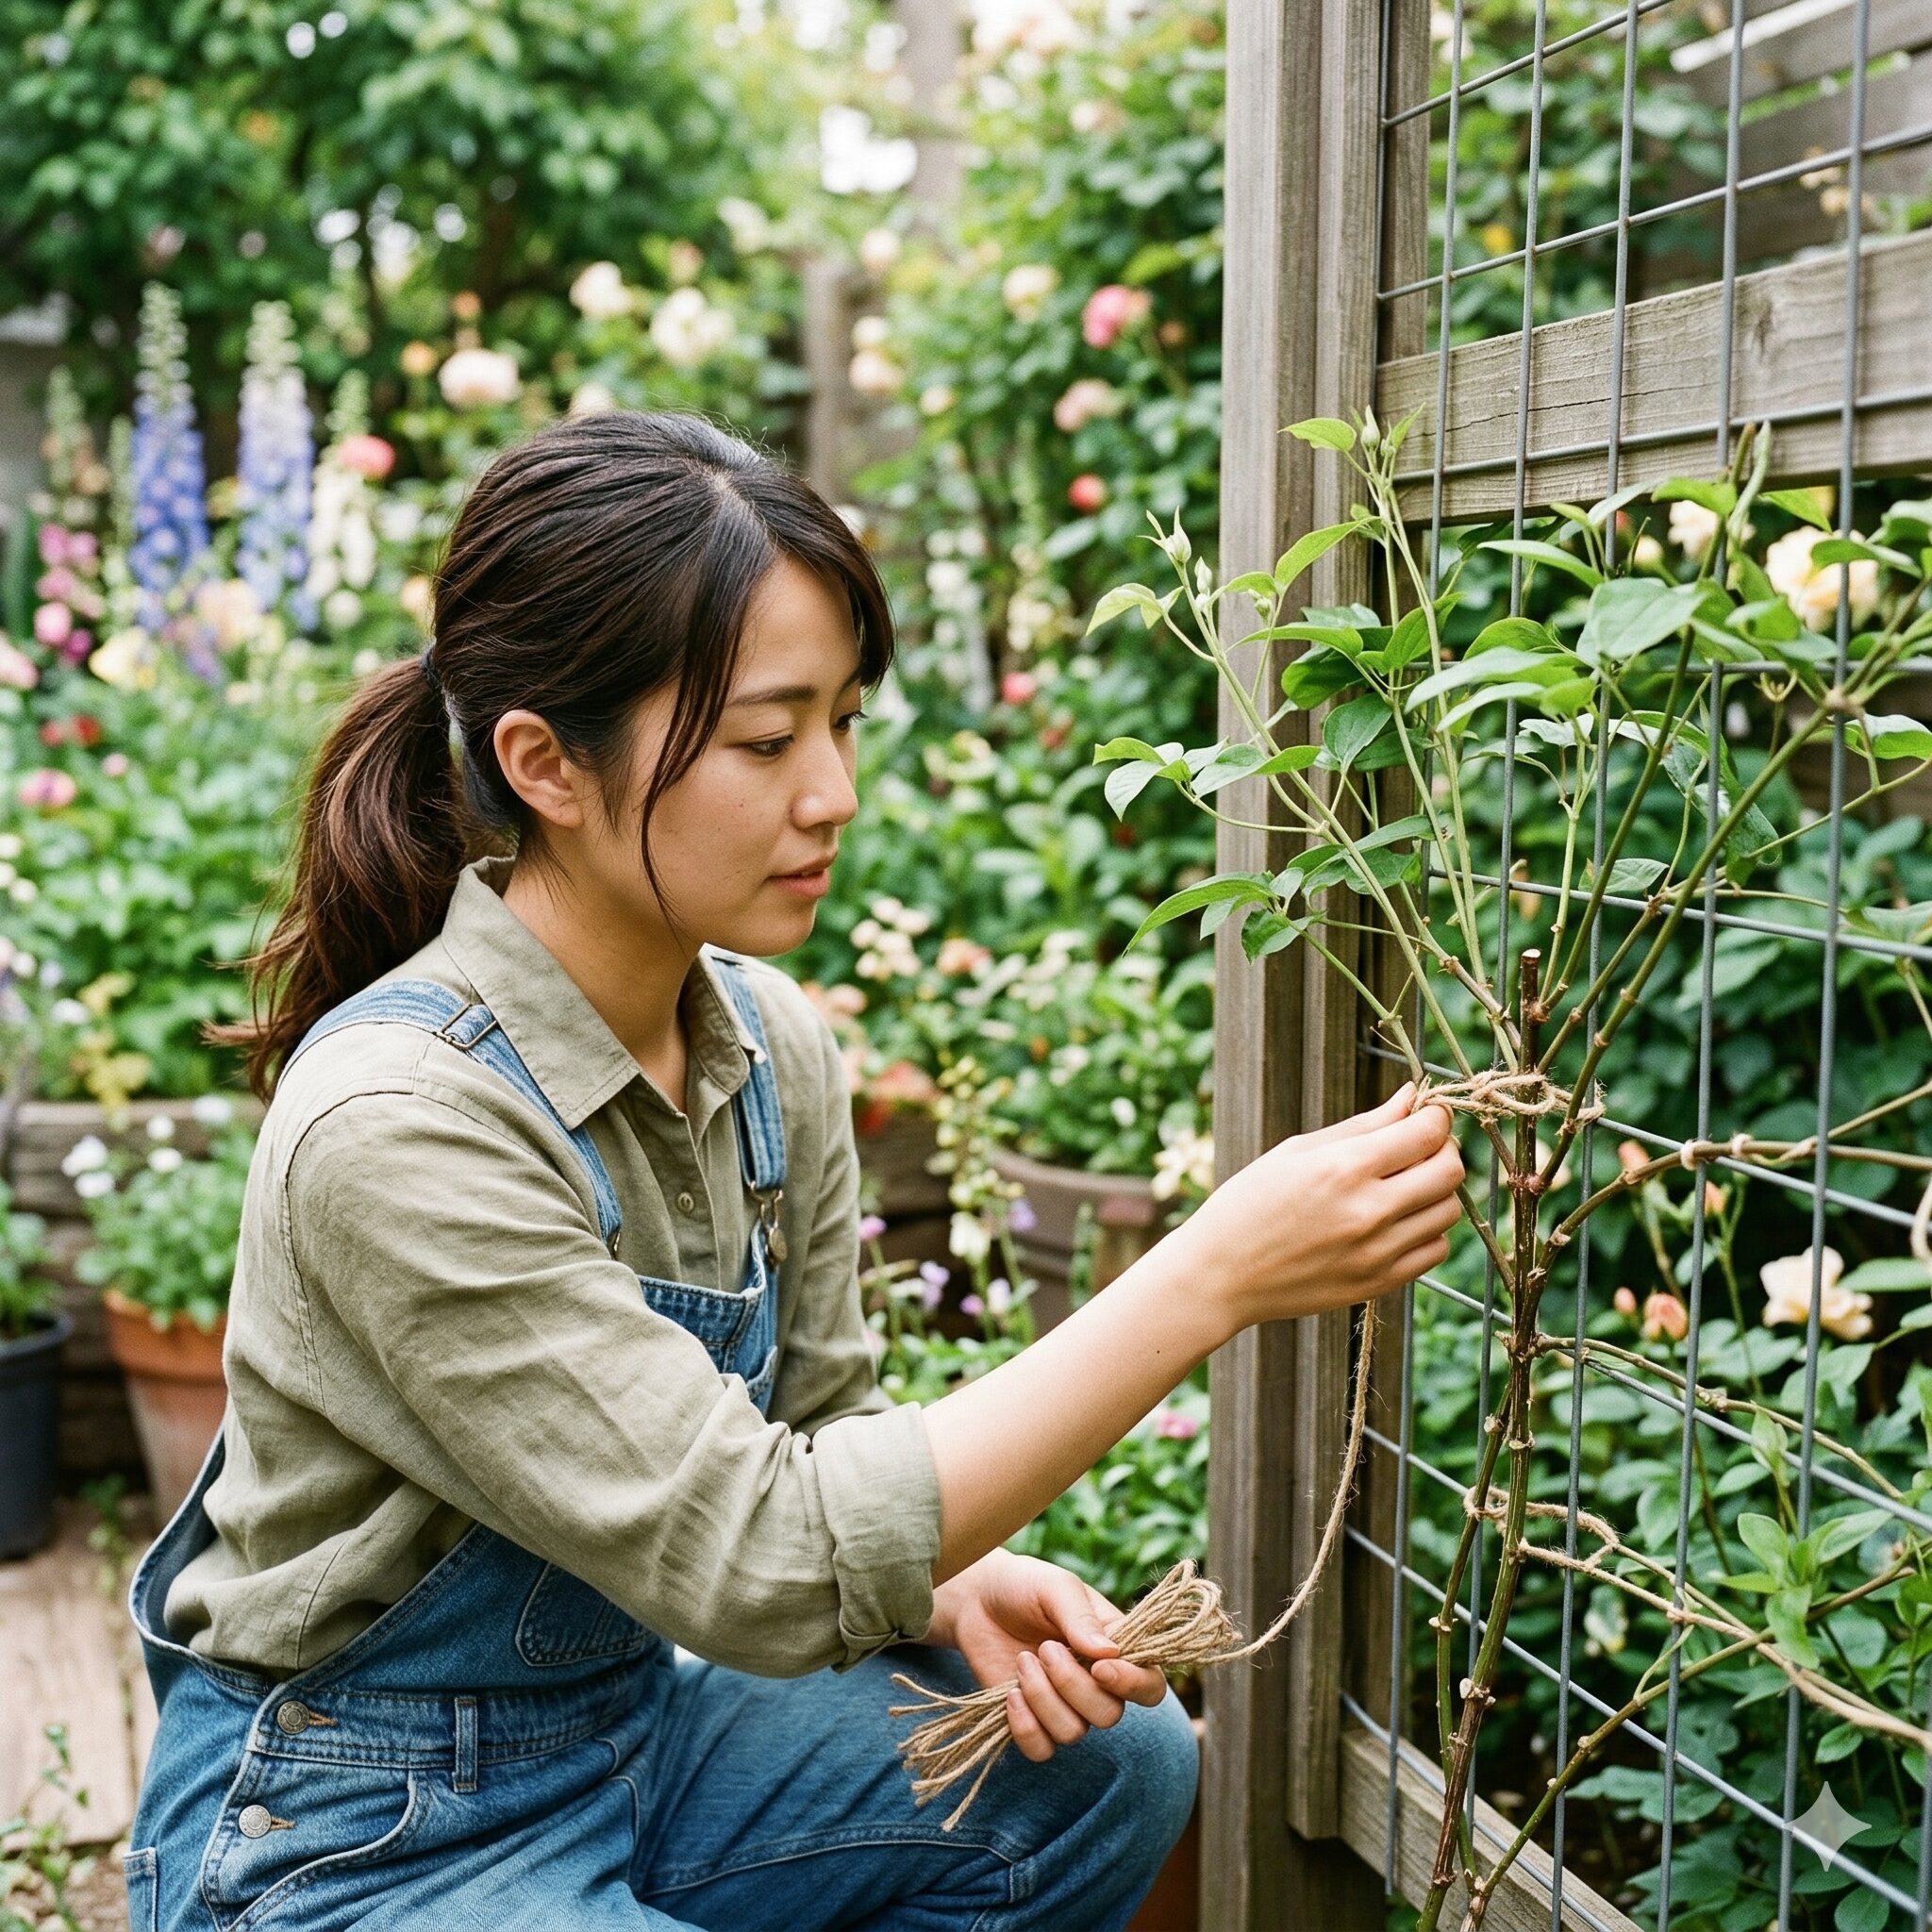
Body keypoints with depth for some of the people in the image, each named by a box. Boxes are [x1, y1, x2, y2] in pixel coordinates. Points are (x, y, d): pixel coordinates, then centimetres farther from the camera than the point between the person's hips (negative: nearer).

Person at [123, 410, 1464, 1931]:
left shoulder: (774, 1048, -5)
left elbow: (821, 1430, 6)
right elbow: (761, 1557, -31)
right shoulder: (398, 1122, -29)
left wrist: (955, 1586, -17)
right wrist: (1215, 1275, -33)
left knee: (1114, 1766, -6)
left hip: (628, 1728, 7)